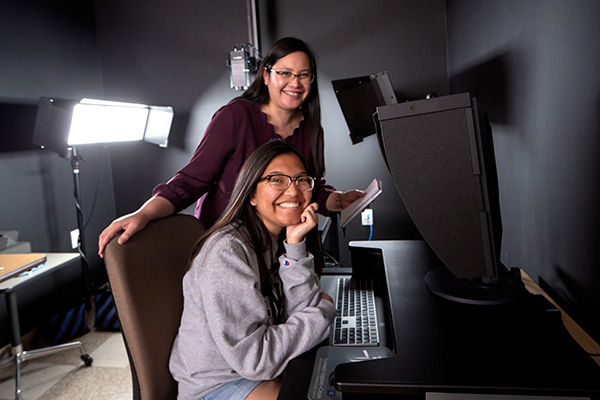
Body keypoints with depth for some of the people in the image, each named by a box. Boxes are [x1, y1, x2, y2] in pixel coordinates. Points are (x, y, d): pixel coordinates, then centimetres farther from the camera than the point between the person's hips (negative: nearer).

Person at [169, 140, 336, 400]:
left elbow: (300, 314, -7)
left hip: (268, 365, 7)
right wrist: (325, 311, -16)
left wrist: (295, 245, -17)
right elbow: (252, 359, -27)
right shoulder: (227, 251, -25)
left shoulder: (279, 239, 0)